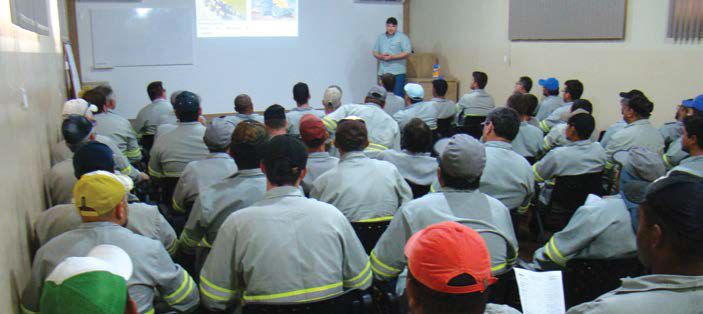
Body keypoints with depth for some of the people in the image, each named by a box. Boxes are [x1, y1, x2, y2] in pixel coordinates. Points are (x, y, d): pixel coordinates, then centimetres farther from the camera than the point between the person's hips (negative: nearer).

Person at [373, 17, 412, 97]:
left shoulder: (402, 37, -1)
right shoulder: (380, 38, 16)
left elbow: (407, 53, -9)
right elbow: (375, 52, 16)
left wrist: (392, 57, -15)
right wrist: (381, 56, -7)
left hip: (397, 73, -5)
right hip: (383, 72, 5)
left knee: (398, 96, -8)